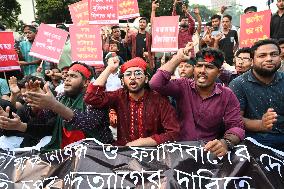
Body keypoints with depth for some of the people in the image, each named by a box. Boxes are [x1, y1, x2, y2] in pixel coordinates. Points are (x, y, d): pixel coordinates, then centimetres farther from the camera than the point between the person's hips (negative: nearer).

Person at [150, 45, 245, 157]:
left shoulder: (227, 96, -2)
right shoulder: (183, 87, -3)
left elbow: (236, 126, -8)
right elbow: (156, 84, -17)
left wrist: (226, 142, -30)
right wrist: (178, 58, -13)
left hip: (212, 151, 2)